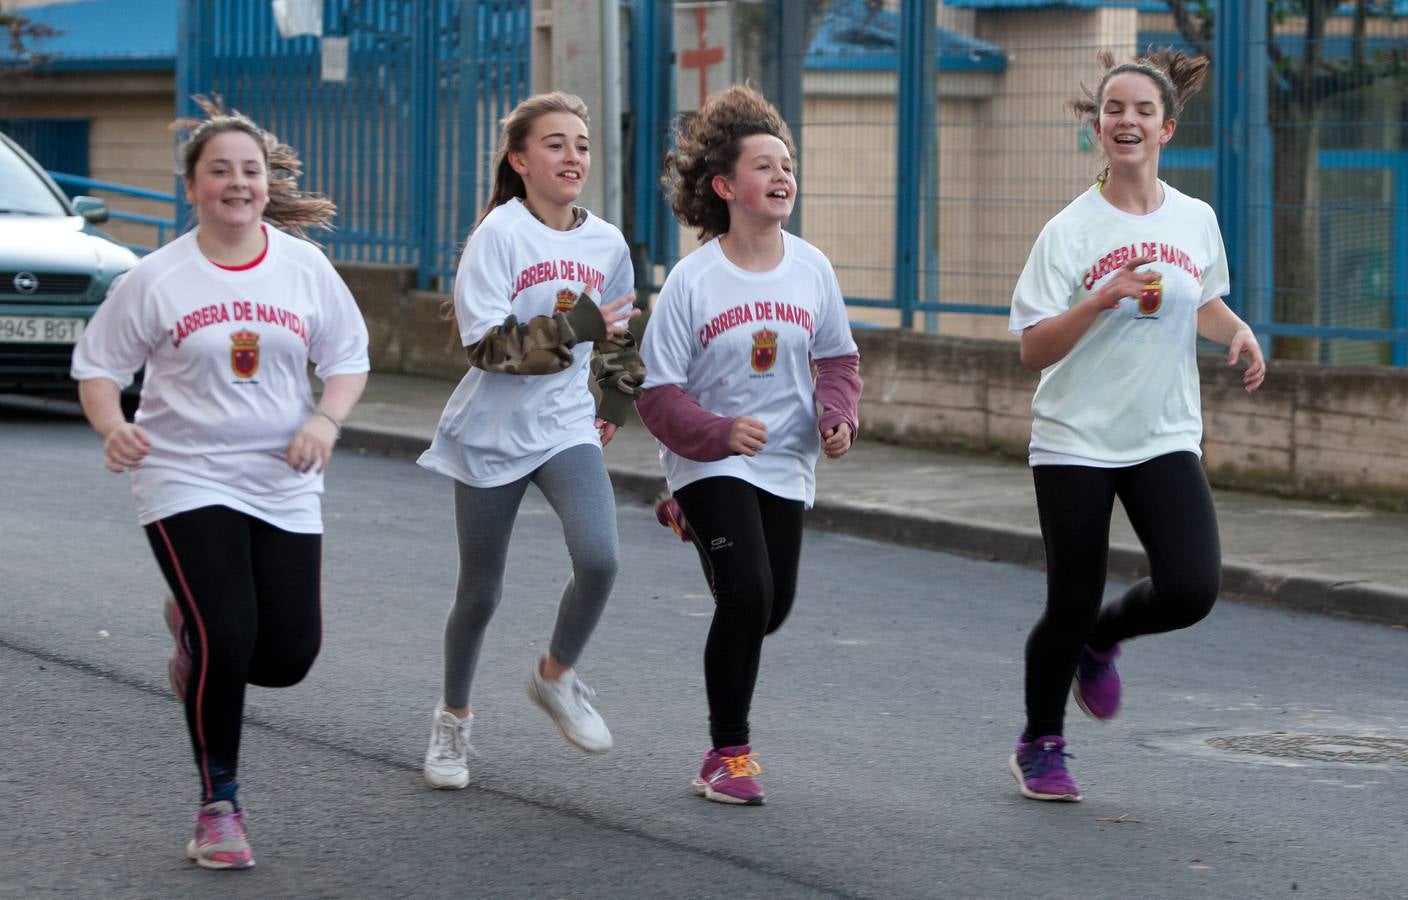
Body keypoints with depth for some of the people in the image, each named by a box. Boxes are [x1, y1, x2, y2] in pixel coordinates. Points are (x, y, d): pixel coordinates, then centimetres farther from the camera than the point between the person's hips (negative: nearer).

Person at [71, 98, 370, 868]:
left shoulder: (304, 268, 1)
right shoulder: (157, 279, -5)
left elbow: (349, 358, 8)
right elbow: (97, 366, 2)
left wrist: (326, 418, -12)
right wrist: (112, 428, -19)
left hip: (283, 486, 3)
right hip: (186, 482, -3)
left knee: (289, 655, 1)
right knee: (226, 639, -15)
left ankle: (196, 629, 36)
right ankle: (218, 806, 4)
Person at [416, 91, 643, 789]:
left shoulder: (607, 243, 2)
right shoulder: (501, 234, -14)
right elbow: (484, 342, -22)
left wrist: (619, 397, 24)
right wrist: (572, 328, -27)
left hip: (566, 427, 3)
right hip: (492, 435, -3)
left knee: (598, 558, -21)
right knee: (479, 593, 7)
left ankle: (556, 676, 6)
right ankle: (453, 719, 31)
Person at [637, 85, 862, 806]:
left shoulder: (811, 269, -3)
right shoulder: (692, 281, -14)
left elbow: (836, 358, 12)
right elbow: (656, 393, -13)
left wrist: (837, 414, -9)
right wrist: (719, 433, -30)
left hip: (786, 464, 5)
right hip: (710, 464, -5)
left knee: (773, 607, 9)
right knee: (748, 596, -18)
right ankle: (727, 755, -3)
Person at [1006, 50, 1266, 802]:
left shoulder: (1196, 221, 3)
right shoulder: (1070, 231, -8)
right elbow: (1033, 351, -12)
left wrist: (1238, 332, 2)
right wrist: (1102, 298, -25)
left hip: (1164, 440, 3)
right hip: (1076, 441, -3)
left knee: (1191, 588, -14)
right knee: (1070, 605, 2)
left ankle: (1101, 640, 19)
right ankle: (1040, 745, 26)